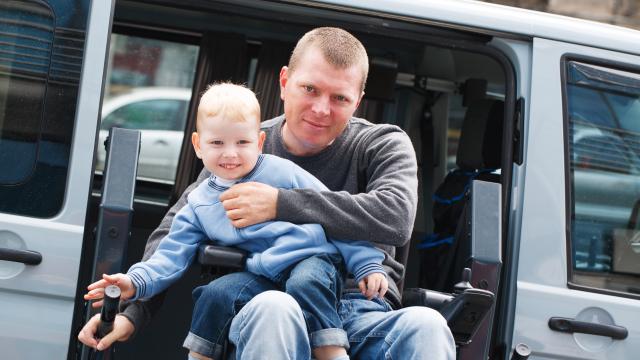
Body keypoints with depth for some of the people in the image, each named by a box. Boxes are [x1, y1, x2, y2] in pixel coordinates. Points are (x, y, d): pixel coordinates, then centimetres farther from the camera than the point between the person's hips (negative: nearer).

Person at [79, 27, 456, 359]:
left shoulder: (382, 145, 6)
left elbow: (395, 218, -16)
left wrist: (280, 204, -16)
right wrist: (131, 311, -2)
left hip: (364, 314, 0)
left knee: (424, 325, -34)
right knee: (273, 306, -38)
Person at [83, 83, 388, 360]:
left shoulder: (282, 172, 2)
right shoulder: (200, 204, 13)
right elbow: (172, 254, 8)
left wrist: (366, 263, -1)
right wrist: (136, 283, -10)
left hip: (313, 259, -3)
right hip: (263, 276, 3)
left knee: (305, 283, -35)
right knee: (216, 294, -20)